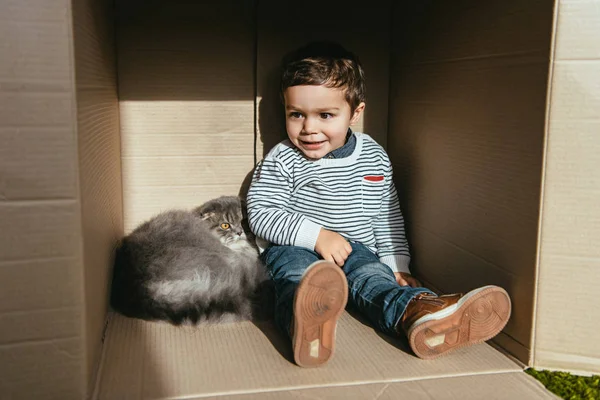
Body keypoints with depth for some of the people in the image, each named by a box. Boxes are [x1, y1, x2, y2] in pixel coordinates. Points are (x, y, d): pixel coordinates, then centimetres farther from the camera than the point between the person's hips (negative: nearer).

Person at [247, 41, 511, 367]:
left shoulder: (374, 159, 7)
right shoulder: (282, 161, -4)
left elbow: (387, 217, 17)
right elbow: (260, 214, -9)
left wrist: (395, 264, 10)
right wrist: (316, 235, -20)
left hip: (355, 249, 3)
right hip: (295, 247, -3)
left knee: (371, 275, -28)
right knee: (297, 273, -35)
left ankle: (416, 311, -60)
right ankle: (305, 321, -69)